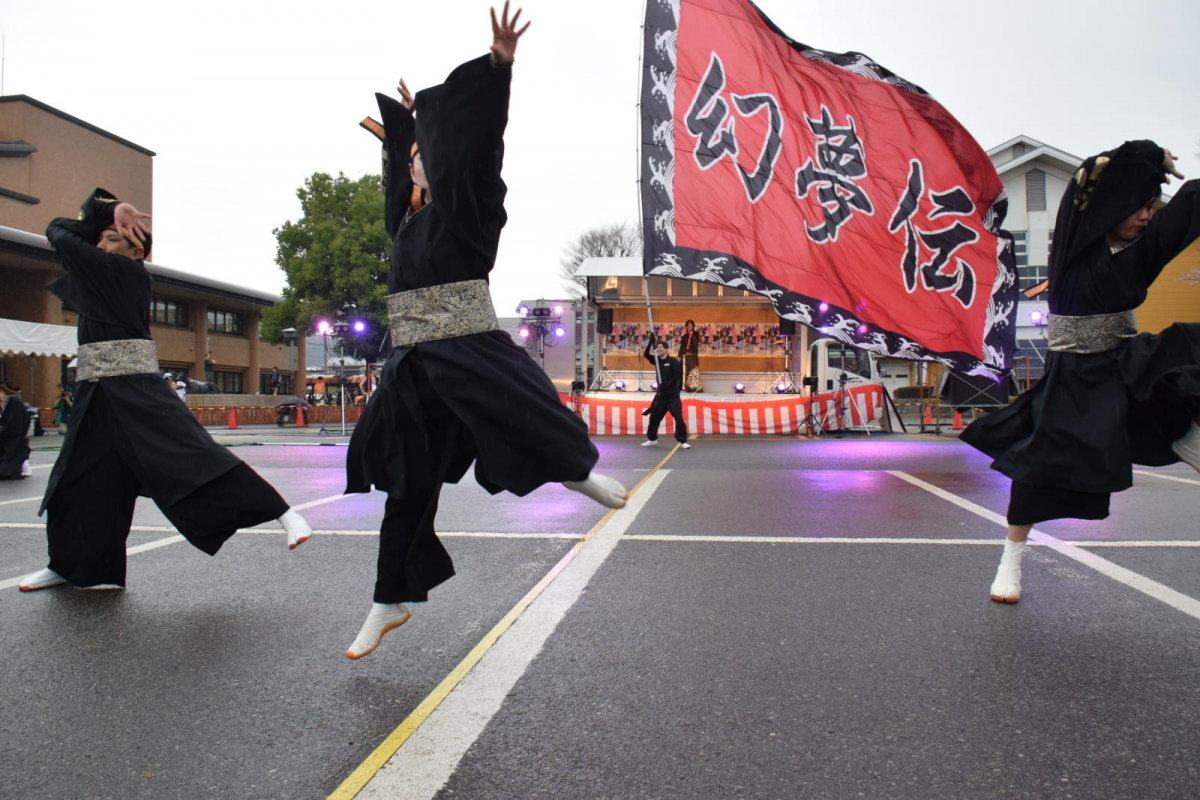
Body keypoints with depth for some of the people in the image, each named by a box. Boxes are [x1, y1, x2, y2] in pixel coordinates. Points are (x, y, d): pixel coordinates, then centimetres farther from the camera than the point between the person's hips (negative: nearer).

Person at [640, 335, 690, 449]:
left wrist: (667, 384, -21)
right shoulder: (657, 360, 8)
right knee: (654, 417, 11)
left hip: (672, 394, -6)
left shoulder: (673, 361, -8)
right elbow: (646, 354, -2)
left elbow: (678, 375, -13)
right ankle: (652, 439, 28)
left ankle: (683, 441, -10)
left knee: (678, 417, -14)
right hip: (661, 394, 6)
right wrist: (651, 341, -13)